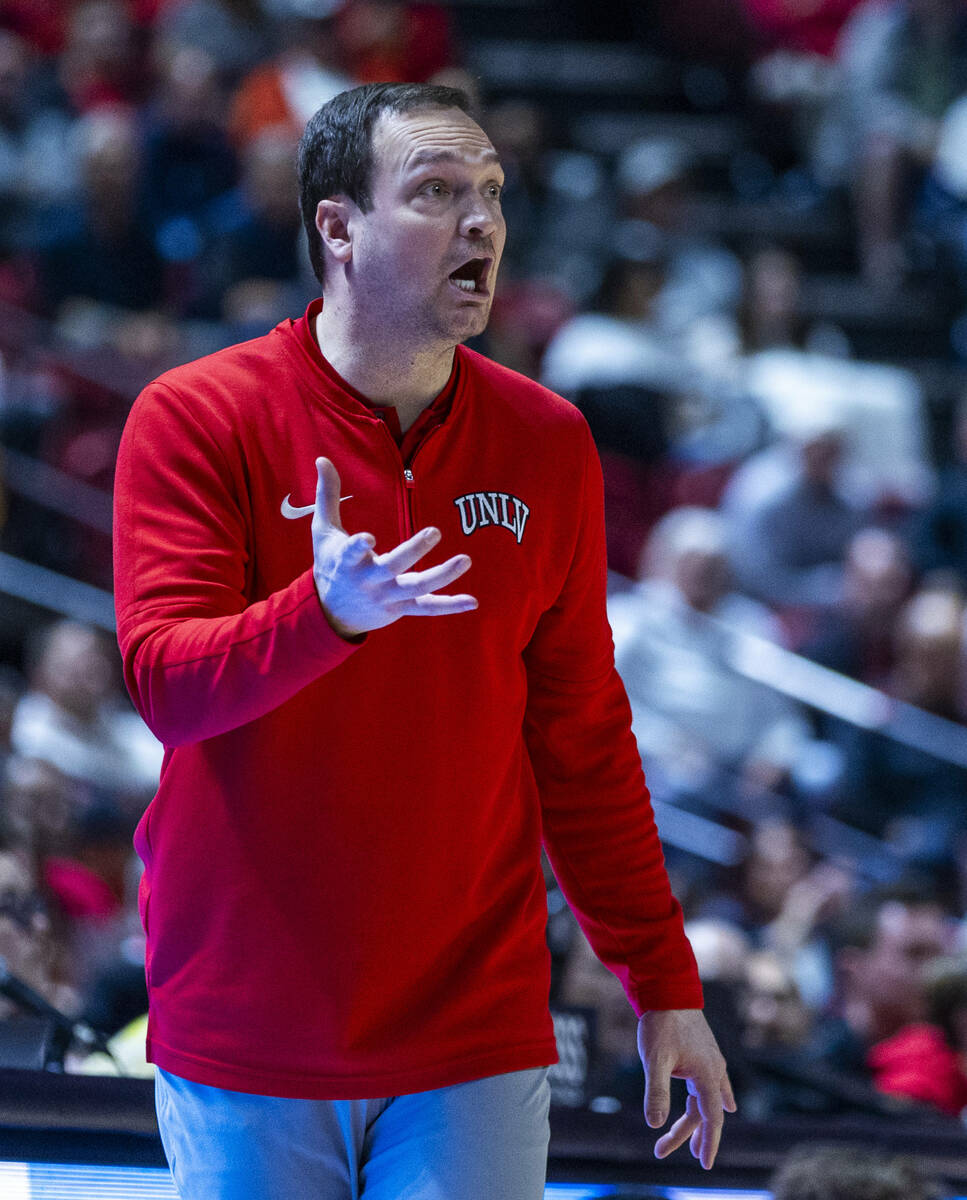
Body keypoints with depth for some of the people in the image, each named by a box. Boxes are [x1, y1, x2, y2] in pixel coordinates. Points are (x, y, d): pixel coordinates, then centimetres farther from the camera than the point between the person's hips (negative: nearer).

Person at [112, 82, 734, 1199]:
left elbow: (581, 739, 11)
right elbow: (164, 680, -15)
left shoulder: (547, 444, 6)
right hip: (244, 1045, -2)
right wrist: (325, 613, -34)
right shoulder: (193, 419, -4)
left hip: (475, 1042, 2)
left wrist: (663, 983, 9)